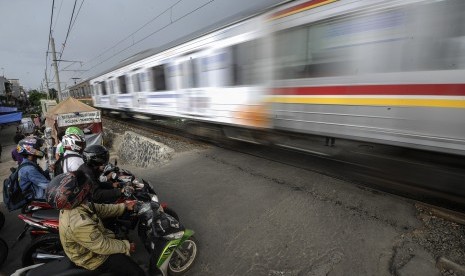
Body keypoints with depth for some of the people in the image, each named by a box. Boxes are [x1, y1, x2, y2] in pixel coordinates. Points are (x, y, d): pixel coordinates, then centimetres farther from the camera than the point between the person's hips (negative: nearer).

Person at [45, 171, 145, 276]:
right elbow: (103, 247, -28)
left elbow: (99, 209, 3)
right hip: (94, 258, -8)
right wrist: (126, 246, -15)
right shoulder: (80, 224, -39)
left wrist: (123, 206, 3)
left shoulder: (72, 205, -13)